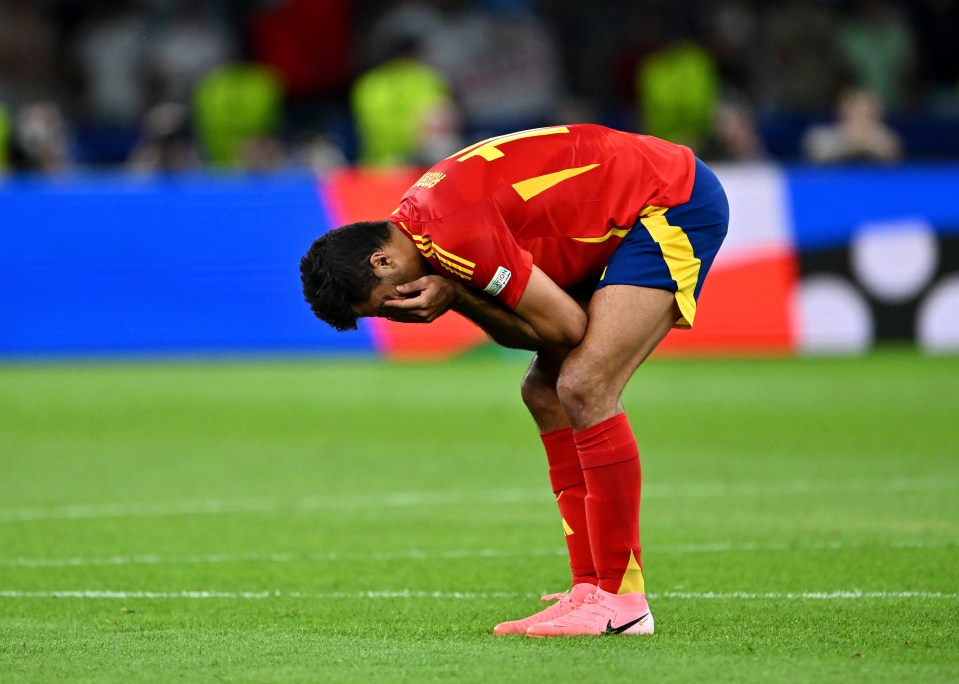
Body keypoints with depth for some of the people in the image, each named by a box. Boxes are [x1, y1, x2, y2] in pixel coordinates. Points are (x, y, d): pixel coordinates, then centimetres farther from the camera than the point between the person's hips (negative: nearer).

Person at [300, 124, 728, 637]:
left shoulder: (452, 235, -26)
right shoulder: (417, 221, 5)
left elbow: (567, 328, -21)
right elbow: (528, 334, 2)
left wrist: (457, 296, -20)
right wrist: (452, 296, -15)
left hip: (674, 206, -10)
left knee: (584, 388, -19)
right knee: (545, 392, 8)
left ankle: (622, 599, -14)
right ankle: (591, 588, 9)